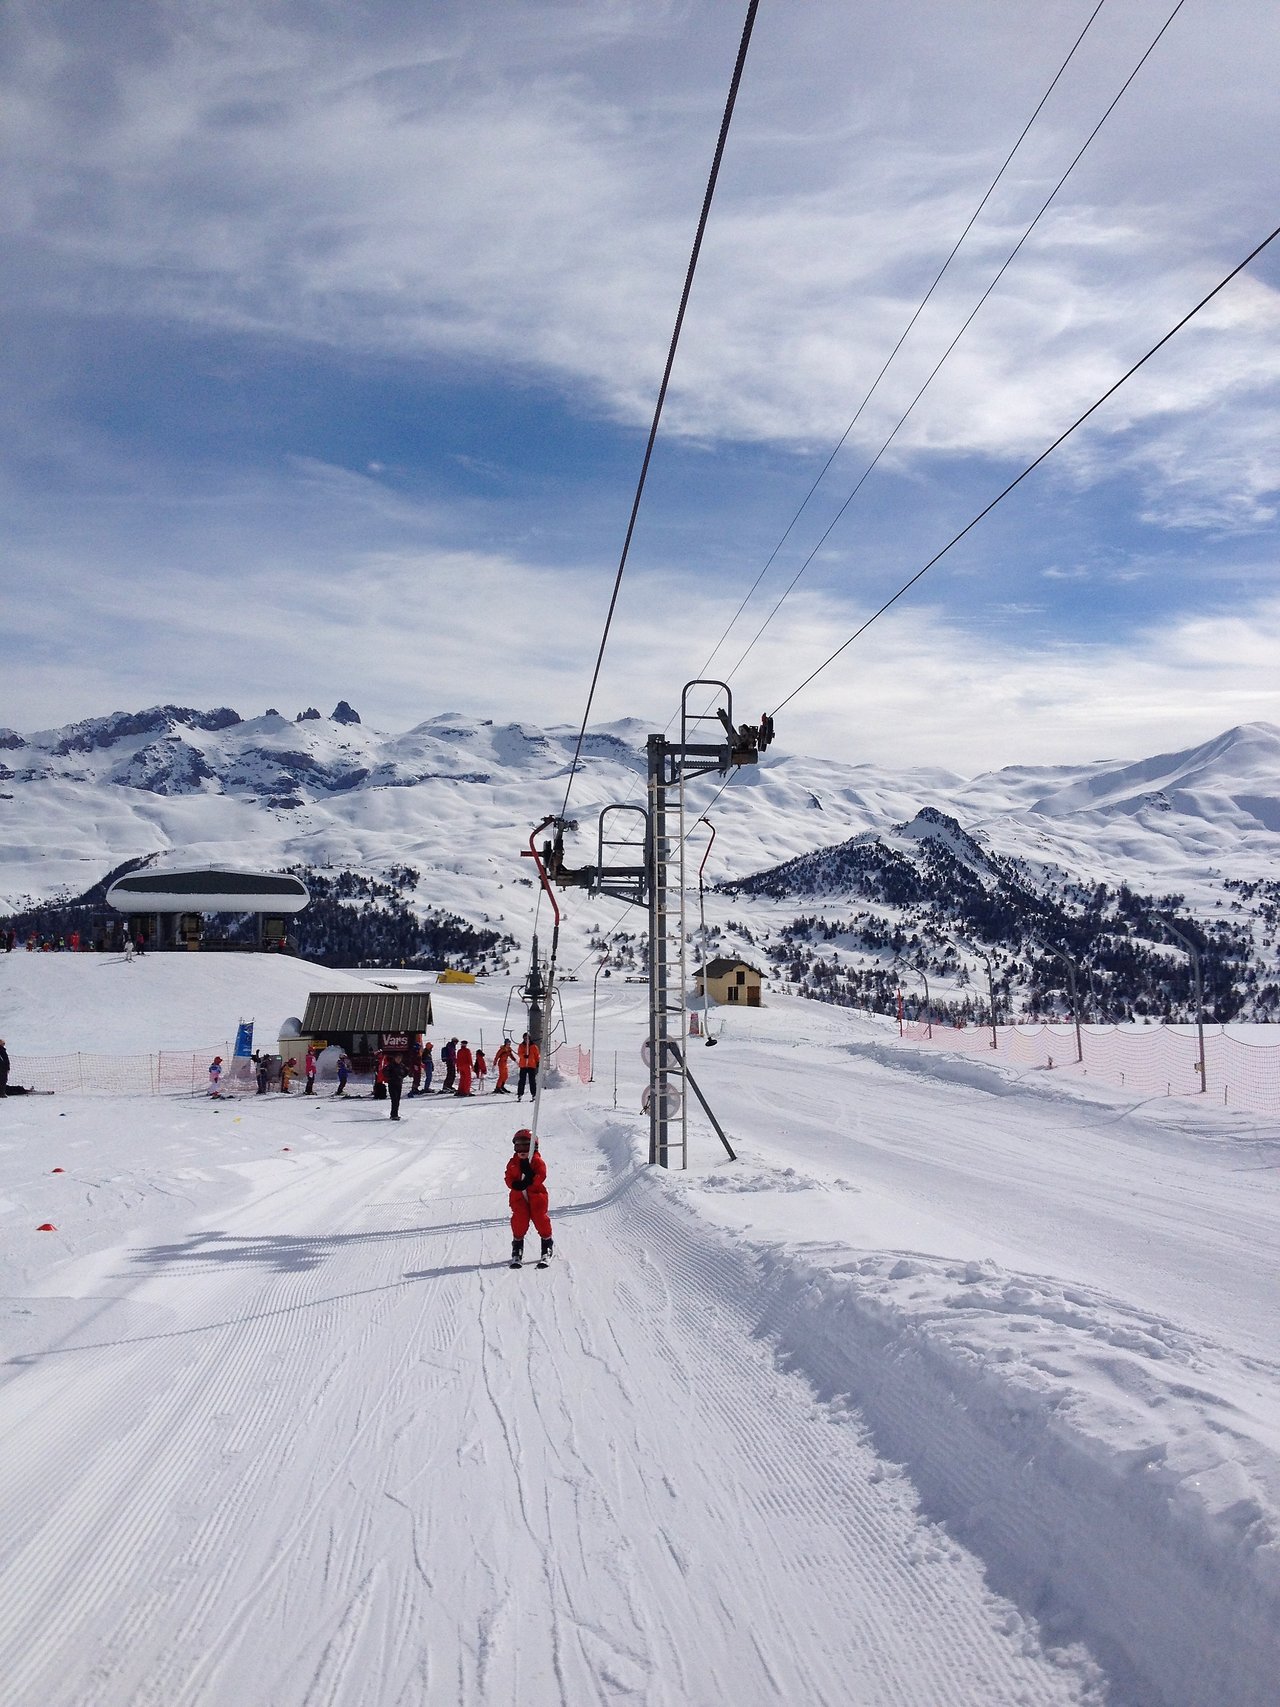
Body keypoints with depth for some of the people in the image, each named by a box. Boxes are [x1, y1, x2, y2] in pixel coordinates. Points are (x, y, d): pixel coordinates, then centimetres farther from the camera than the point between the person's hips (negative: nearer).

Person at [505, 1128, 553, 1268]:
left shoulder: (537, 1161, 0)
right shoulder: (512, 1163, 9)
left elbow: (541, 1175, -13)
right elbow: (509, 1178, 1)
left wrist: (530, 1179, -31)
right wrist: (515, 1184, -21)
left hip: (536, 1195, -2)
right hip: (518, 1196, 2)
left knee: (540, 1219, -6)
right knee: (519, 1221, -4)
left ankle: (548, 1246, 11)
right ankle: (517, 1251, 10)